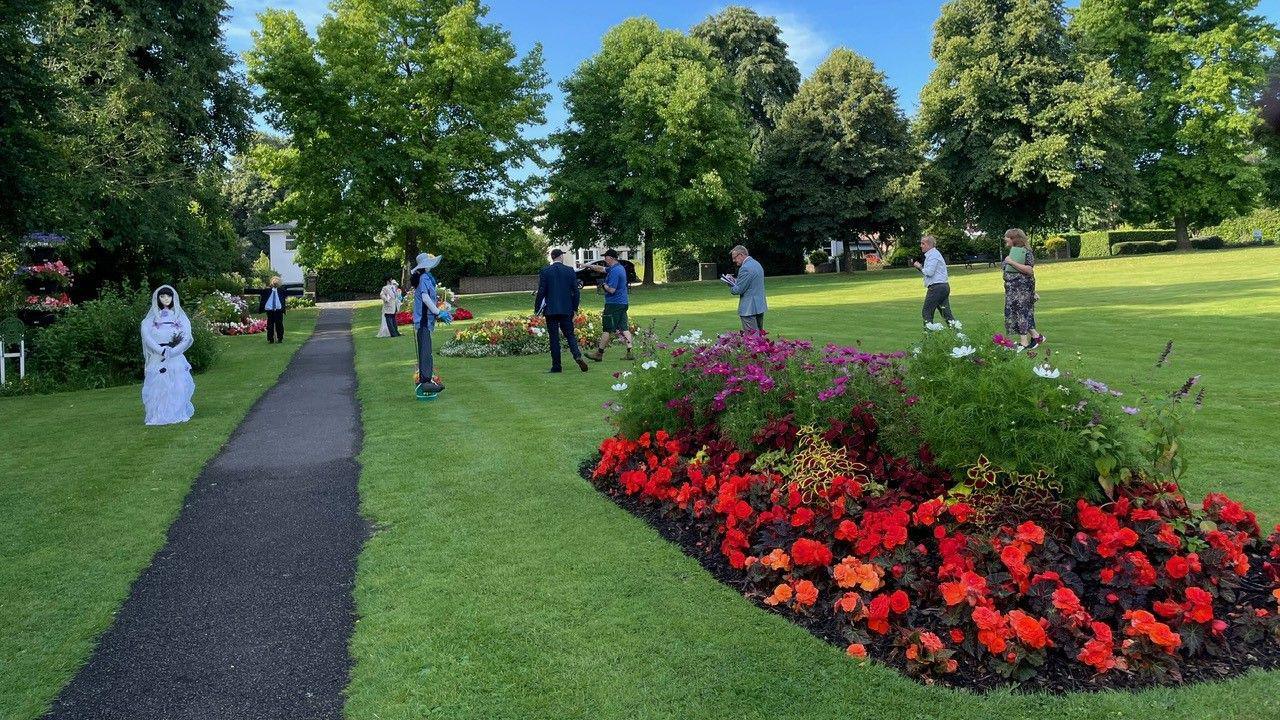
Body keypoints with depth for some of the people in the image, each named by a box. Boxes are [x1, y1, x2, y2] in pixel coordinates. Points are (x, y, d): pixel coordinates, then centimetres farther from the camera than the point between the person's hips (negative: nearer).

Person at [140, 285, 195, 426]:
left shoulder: (180, 316, 9)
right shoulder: (151, 318, 9)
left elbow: (187, 338, -2)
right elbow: (147, 336, -5)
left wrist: (170, 352, -13)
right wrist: (162, 350, -16)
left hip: (176, 358, 0)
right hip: (157, 358, 0)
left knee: (178, 386, -6)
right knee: (157, 386, -4)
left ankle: (178, 414, 0)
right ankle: (158, 416, 1)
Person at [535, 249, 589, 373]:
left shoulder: (545, 272, -4)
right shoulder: (570, 271, 0)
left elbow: (541, 292, -5)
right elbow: (576, 291, 1)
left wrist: (537, 309, 3)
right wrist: (575, 308, 12)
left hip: (551, 310, -1)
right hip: (567, 310, 1)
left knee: (554, 338, 3)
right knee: (570, 335, 10)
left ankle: (556, 366, 4)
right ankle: (577, 355, -14)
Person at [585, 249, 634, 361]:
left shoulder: (614, 271, -18)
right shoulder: (620, 268, 13)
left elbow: (612, 290, -24)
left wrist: (604, 285, -5)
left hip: (613, 304, -9)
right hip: (622, 303, 9)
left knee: (607, 329, -1)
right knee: (624, 328, 6)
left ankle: (599, 353, 7)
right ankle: (629, 353, 4)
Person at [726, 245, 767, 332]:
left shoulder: (745, 268, -18)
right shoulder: (757, 263, 14)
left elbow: (738, 290, -17)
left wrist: (730, 283, 1)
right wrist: (735, 280, 11)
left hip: (749, 309, -10)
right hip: (760, 306, 10)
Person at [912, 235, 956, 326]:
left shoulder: (933, 255, -10)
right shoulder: (930, 254, 22)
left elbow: (929, 272, -19)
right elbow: (927, 273, 23)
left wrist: (919, 266, -6)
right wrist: (919, 267, 10)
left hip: (936, 287, -10)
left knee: (927, 312, -5)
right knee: (946, 313, 8)